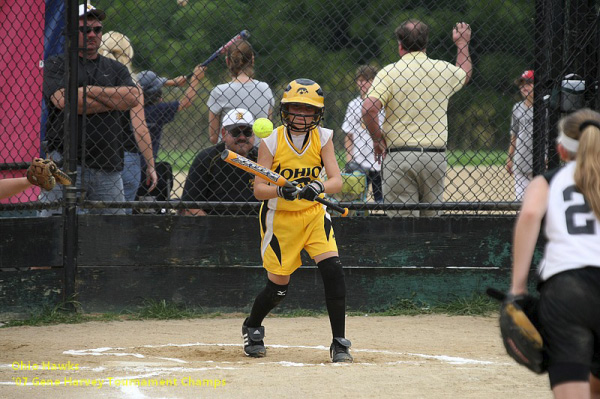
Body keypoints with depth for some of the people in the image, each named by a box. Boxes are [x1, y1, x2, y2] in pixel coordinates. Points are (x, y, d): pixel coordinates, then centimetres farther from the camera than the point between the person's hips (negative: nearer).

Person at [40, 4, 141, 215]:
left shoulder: (116, 69, 20)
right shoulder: (56, 65, 8)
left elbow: (133, 97, 1)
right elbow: (64, 101, -10)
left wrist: (90, 90, -3)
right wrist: (114, 101, -1)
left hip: (108, 170, 4)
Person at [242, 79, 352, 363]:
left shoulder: (322, 138, -8)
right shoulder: (271, 142, -14)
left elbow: (336, 180, -17)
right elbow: (258, 190, -17)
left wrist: (318, 187, -38)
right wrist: (280, 190, -37)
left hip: (313, 212, 2)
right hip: (279, 217, -2)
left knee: (332, 269, -17)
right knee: (278, 285, 3)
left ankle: (339, 342, -9)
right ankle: (251, 327, 34)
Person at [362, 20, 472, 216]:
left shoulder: (389, 73, -4)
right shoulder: (443, 70, 6)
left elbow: (369, 108, -17)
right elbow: (465, 74, 31)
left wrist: (377, 138, -2)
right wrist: (462, 43, 46)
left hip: (399, 156, -3)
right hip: (435, 159, 3)